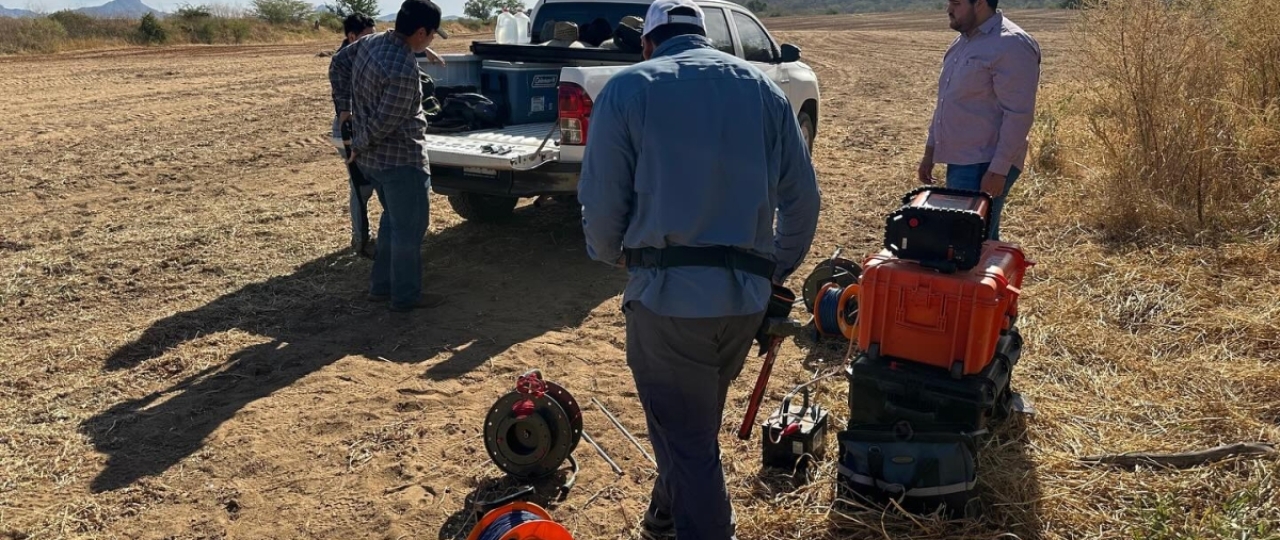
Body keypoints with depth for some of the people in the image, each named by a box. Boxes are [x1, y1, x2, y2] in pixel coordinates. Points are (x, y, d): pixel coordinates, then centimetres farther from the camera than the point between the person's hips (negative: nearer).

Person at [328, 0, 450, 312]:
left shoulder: (370, 42, 1)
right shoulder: (404, 71, -27)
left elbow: (338, 64, 18)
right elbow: (384, 123, -23)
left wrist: (344, 107, 18)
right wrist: (359, 146, -6)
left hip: (373, 156, 10)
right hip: (401, 158, -9)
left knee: (393, 219, 21)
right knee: (409, 227, 3)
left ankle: (381, 286, 28)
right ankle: (405, 297, 13)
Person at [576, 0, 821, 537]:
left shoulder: (628, 88, 0)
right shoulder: (764, 87, 11)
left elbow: (602, 204, -5)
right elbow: (803, 198, 9)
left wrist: (613, 255, 17)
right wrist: (777, 273, 22)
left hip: (668, 293, -5)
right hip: (747, 294, 5)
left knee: (686, 436, 9)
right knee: (696, 421, 26)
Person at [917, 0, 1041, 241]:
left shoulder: (1011, 45, -15)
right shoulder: (963, 41, 14)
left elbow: (1018, 115, -19)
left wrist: (998, 171, -22)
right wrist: (930, 151, 20)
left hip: (984, 165, -9)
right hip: (960, 161, 9)